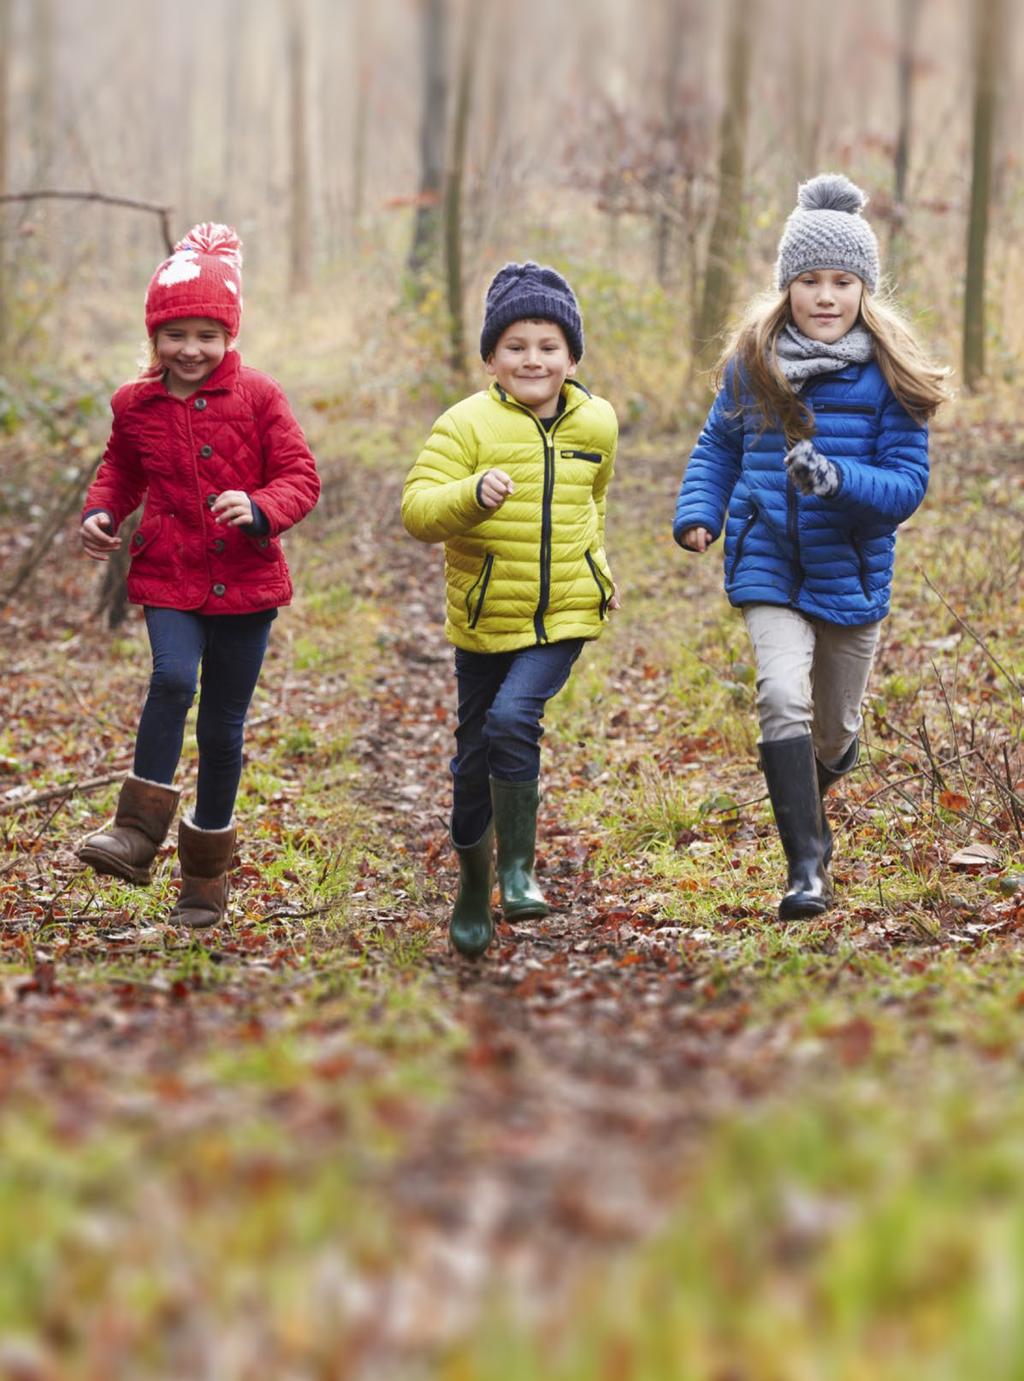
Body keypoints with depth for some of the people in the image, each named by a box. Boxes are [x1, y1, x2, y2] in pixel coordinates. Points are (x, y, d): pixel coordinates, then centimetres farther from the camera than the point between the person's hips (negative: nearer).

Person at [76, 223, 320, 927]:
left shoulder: (258, 396, -4)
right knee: (172, 679, -29)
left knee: (223, 726, 8)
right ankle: (140, 828, -20)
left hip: (246, 581, 0)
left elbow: (301, 476, -3)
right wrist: (100, 510, 1)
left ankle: (207, 877, 21)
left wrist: (260, 509, -24)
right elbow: (122, 469, 22)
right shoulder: (136, 406, 3)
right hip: (170, 578, 1)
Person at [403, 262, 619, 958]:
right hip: (485, 618, 0)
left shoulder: (597, 424, 4)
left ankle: (518, 866, -9)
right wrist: (473, 494, -35)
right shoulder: (468, 423, -10)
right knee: (475, 759, 8)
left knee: (513, 719, -24)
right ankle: (474, 887, 30)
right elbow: (418, 510, -18)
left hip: (565, 615, 1)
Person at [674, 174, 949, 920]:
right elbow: (718, 447, 11)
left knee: (836, 732, 17)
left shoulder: (886, 375, -9)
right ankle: (807, 865, -16)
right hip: (769, 564, 0)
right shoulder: (753, 363, -2)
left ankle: (807, 801, 53)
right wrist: (698, 514, -6)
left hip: (851, 573, 0)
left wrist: (837, 479, -29)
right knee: (782, 697, -23)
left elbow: (908, 482, -11)